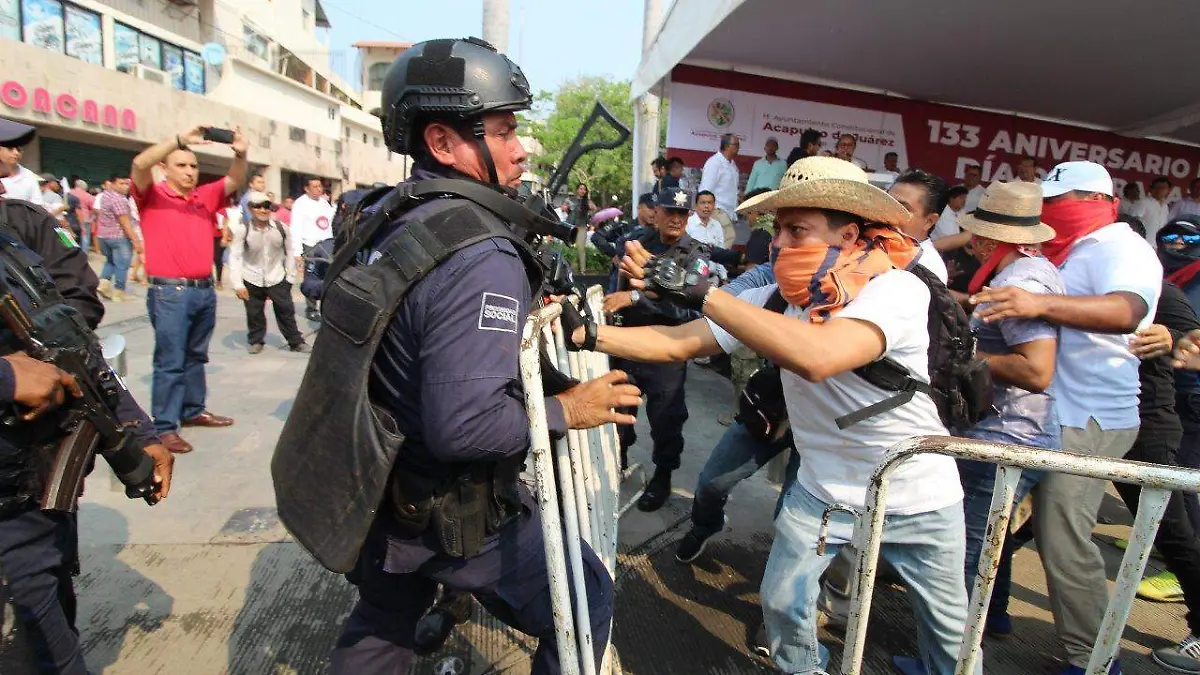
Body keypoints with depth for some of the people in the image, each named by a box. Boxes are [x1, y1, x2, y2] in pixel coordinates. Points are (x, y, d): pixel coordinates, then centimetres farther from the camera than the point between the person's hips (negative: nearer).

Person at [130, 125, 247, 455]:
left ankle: (193, 410, 29)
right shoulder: (152, 196, -2)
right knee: (170, 362, -3)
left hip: (205, 289, 6)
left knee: (196, 356, 16)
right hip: (170, 292, -5)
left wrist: (240, 153, -17)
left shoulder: (205, 196, 11)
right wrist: (181, 139, -25)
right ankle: (165, 427, 4)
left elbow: (234, 180, 4)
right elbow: (140, 164, -18)